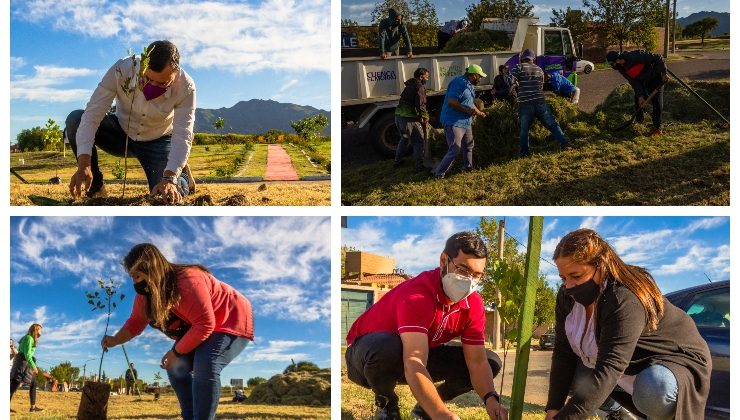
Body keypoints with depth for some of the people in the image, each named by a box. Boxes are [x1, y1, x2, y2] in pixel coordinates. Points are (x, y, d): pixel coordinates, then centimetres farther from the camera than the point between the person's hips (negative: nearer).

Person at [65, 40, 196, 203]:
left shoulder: (186, 87, -29)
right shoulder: (121, 70, -31)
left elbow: (183, 136, -34)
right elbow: (92, 115, -33)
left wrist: (169, 179, -50)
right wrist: (83, 166, -44)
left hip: (158, 141, -1)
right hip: (122, 133, 1)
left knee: (167, 196, -23)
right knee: (74, 120, -26)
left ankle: (181, 175, 15)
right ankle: (95, 190, -12)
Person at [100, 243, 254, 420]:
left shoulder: (188, 281, -34)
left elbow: (204, 325, -33)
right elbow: (135, 323, 3)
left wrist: (176, 352, -25)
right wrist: (115, 340, -16)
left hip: (232, 322, -10)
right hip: (201, 331, 10)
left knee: (205, 366, -31)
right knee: (176, 368, 3)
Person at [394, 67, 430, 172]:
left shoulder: (409, 86, 18)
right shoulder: (419, 87, -10)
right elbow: (420, 105, -20)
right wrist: (425, 117, -4)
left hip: (399, 116, 9)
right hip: (410, 119, -9)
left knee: (404, 138, 27)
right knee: (418, 142, 1)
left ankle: (398, 161, 35)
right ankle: (419, 166, 1)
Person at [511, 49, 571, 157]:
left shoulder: (519, 67, -2)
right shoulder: (539, 69, 12)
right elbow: (541, 84, 16)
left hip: (525, 103, -3)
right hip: (540, 101, 3)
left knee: (524, 129, 8)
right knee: (552, 124, 11)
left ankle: (524, 152, 8)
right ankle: (564, 143, 8)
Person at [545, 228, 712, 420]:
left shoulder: (626, 300, -35)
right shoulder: (567, 297, -11)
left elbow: (608, 370, -43)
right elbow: (563, 354, -11)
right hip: (628, 366, 8)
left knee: (652, 392, -38)